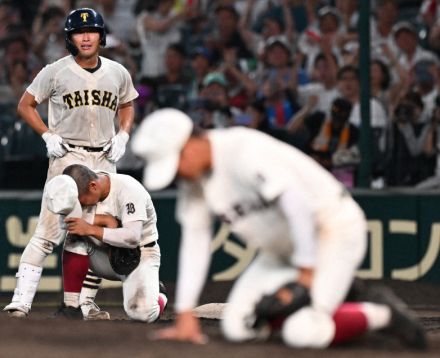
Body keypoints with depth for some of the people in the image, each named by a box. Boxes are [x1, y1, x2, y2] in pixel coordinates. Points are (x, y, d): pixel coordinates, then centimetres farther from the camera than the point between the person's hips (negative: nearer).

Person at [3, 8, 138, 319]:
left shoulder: (118, 73, 6)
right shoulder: (55, 72, -4)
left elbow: (127, 106, 23)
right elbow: (26, 105, 4)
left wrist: (122, 136, 6)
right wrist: (48, 136, -8)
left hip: (104, 160, 4)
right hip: (67, 156, -4)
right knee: (49, 232, -14)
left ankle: (86, 303, 15)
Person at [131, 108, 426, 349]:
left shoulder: (242, 150, -26)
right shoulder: (193, 177, 1)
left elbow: (299, 205, -30)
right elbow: (195, 241, 4)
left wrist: (306, 274, -26)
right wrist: (185, 315, 0)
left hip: (335, 229, -9)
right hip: (283, 247, 9)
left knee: (302, 333, -26)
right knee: (237, 327, -3)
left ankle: (382, 313, -2)